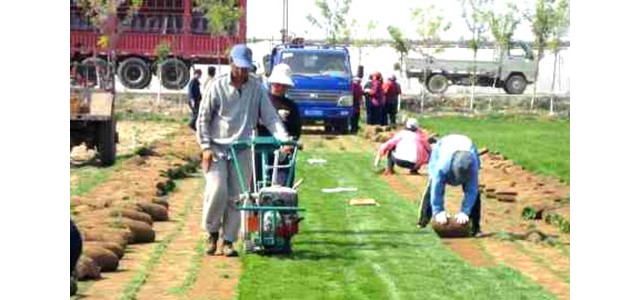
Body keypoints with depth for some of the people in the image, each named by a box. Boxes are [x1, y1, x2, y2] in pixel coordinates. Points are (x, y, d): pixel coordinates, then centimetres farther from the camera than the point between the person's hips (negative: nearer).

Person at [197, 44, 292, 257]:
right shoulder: (218, 86, -2)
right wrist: (206, 147, -7)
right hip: (217, 147, -2)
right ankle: (212, 232, 5)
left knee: (236, 196, 0)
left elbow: (270, 117, 1)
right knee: (218, 190, -17)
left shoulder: (256, 88, 4)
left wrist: (284, 138, -14)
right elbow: (203, 119, 2)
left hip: (242, 149, 2)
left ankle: (228, 241, 9)